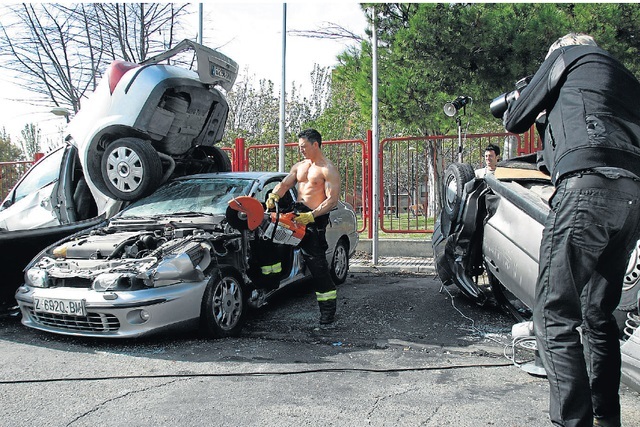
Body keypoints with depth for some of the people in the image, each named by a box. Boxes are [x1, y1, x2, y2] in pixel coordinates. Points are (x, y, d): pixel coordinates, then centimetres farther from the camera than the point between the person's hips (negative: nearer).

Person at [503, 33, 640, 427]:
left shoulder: (569, 54, 16)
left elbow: (515, 121, 17)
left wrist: (517, 103, 37)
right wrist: (547, 119, 41)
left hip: (590, 184, -8)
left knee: (555, 317, -10)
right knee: (599, 313, 17)